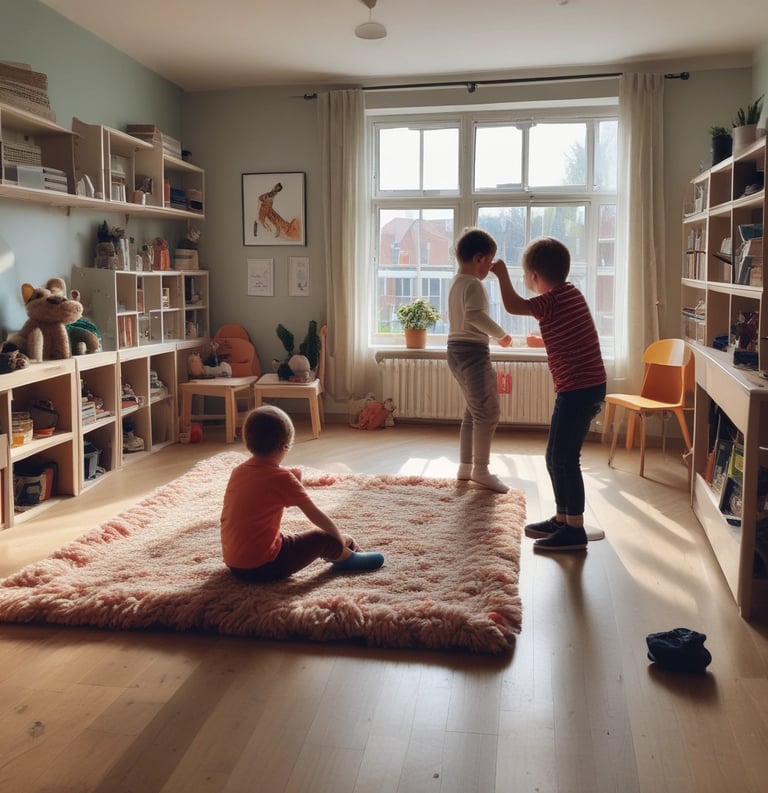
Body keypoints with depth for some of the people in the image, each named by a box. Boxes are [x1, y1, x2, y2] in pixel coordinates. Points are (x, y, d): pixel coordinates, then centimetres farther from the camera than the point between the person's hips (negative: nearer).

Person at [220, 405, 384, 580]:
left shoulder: (238, 471, 4)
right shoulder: (281, 477, -15)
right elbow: (314, 514, -6)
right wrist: (339, 537, 8)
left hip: (233, 562, 8)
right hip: (262, 566, -8)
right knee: (323, 539, 4)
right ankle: (347, 559, 30)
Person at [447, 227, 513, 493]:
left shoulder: (457, 282, 16)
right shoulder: (473, 284, -15)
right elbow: (475, 315, -31)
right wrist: (501, 334, -20)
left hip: (457, 350, 10)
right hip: (472, 352, -10)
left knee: (473, 411, 16)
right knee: (488, 411, -5)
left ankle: (465, 466, 20)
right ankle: (481, 469, -1)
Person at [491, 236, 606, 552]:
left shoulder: (554, 300, -16)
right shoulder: (568, 292, 13)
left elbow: (513, 306, -30)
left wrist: (502, 274, -17)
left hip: (579, 389, -10)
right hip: (584, 386, 10)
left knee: (564, 458, -5)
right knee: (556, 457, 15)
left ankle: (575, 530, 2)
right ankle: (562, 519, 24)